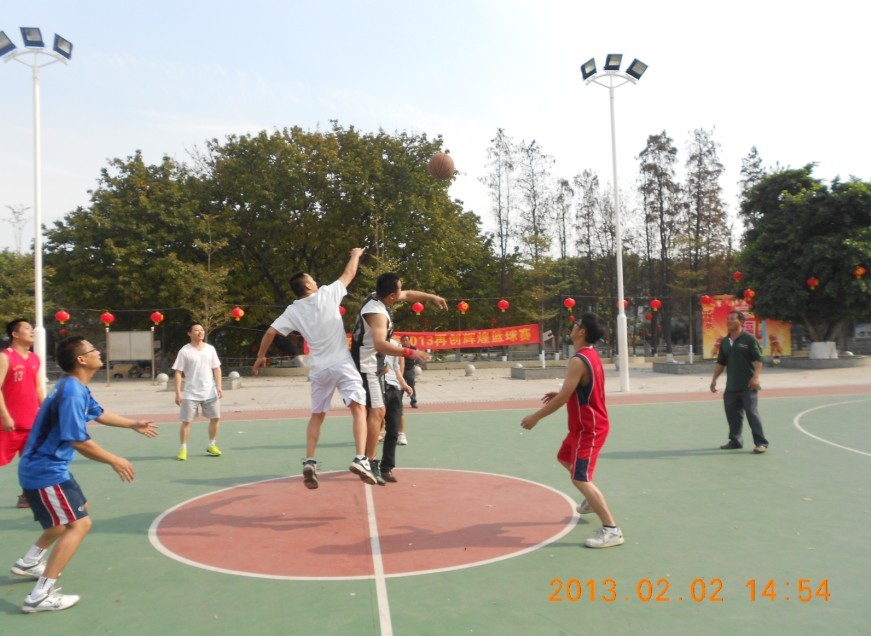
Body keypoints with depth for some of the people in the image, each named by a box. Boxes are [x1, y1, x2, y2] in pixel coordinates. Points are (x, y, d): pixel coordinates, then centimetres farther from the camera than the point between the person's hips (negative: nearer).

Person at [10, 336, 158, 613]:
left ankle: (28, 563, 41)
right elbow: (78, 441, -30)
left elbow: (97, 413, 25)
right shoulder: (71, 392, -27)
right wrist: (114, 461, -19)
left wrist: (133, 424, 33)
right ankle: (40, 596, -10)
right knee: (79, 524, -12)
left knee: (73, 515, 28)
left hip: (50, 467, 11)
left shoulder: (78, 388, 6)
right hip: (45, 471, -11)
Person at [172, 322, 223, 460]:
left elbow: (216, 368, 9)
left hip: (210, 392, 4)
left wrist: (219, 386, -2)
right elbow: (178, 372, -7)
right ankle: (183, 449, 10)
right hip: (191, 393, -4)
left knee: (215, 417, 6)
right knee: (186, 421, -2)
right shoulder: (184, 351, -6)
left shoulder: (210, 349, 5)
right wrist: (178, 392, -12)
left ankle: (211, 446, 21)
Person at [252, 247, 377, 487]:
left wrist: (261, 356, 18)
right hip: (342, 364, -3)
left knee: (317, 416, 17)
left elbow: (270, 332, 3)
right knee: (359, 409, -7)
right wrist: (356, 254, 29)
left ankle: (309, 462, 7)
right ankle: (360, 459, -22)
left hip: (320, 369, 4)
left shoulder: (293, 310, 4)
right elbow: (349, 274, 11)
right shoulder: (327, 294, -2)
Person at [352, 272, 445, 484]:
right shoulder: (377, 312, -25)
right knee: (376, 412, -13)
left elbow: (408, 295, 21)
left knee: (377, 412, 16)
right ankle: (370, 464, -13)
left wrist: (432, 297, 14)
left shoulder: (377, 297, 3)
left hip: (371, 366, 11)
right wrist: (409, 352, -42)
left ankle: (365, 458, 25)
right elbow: (380, 344, -41)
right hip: (366, 367, -11)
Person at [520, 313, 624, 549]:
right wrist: (559, 393, 13)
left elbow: (563, 398, -25)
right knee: (565, 458, 28)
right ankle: (593, 500, 44)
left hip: (589, 428, -10)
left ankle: (611, 529, -8)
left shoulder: (578, 361, -24)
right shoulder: (590, 355, 7)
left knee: (580, 478, -11)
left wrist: (536, 417, -15)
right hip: (586, 425, 10)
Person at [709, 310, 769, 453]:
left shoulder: (749, 339, -6)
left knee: (752, 413, -6)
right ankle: (735, 440, 23)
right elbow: (720, 363, 18)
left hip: (748, 386, -6)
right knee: (732, 413, 10)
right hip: (731, 387, 6)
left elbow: (758, 360, -11)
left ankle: (761, 443, 2)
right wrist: (714, 379, 12)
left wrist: (755, 376, -22)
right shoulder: (724, 342, 12)